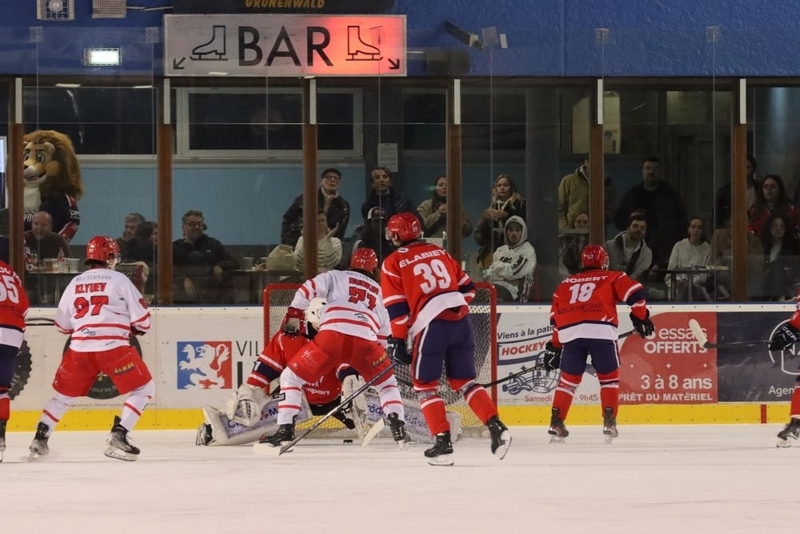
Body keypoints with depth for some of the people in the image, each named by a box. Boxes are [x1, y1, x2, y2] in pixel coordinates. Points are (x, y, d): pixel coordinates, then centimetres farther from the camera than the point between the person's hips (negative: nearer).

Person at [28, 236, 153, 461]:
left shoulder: (75, 283, 14)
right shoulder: (119, 280, 1)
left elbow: (62, 324, 19)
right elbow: (140, 315, 0)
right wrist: (139, 328, 23)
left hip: (79, 348, 5)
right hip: (113, 347, -5)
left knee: (64, 393, 22)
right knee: (144, 388, 5)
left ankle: (40, 438, 16)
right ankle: (118, 436, -7)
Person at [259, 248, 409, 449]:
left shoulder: (336, 277, 25)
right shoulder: (378, 292, 34)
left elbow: (309, 288, 8)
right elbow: (383, 334, 34)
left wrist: (293, 315, 12)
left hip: (332, 336, -2)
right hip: (366, 341, 2)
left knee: (291, 377, 13)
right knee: (386, 383, 27)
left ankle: (285, 429, -1)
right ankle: (399, 429, 10)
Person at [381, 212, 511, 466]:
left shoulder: (393, 263, 3)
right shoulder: (440, 252, 19)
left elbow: (396, 307, -2)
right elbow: (467, 288, 19)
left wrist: (397, 341, 4)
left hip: (431, 325, -5)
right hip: (461, 321, 5)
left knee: (424, 384, 8)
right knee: (464, 380, 15)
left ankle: (442, 441, -3)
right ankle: (496, 427, -1)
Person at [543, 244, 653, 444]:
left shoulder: (565, 284, 26)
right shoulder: (612, 278, 18)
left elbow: (556, 318, 23)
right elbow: (634, 293, 3)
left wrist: (554, 346, 27)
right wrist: (641, 317, 15)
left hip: (570, 333, 2)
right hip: (601, 332, -2)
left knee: (569, 379, 15)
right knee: (609, 377, 12)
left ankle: (556, 422, 8)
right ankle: (609, 422, 3)